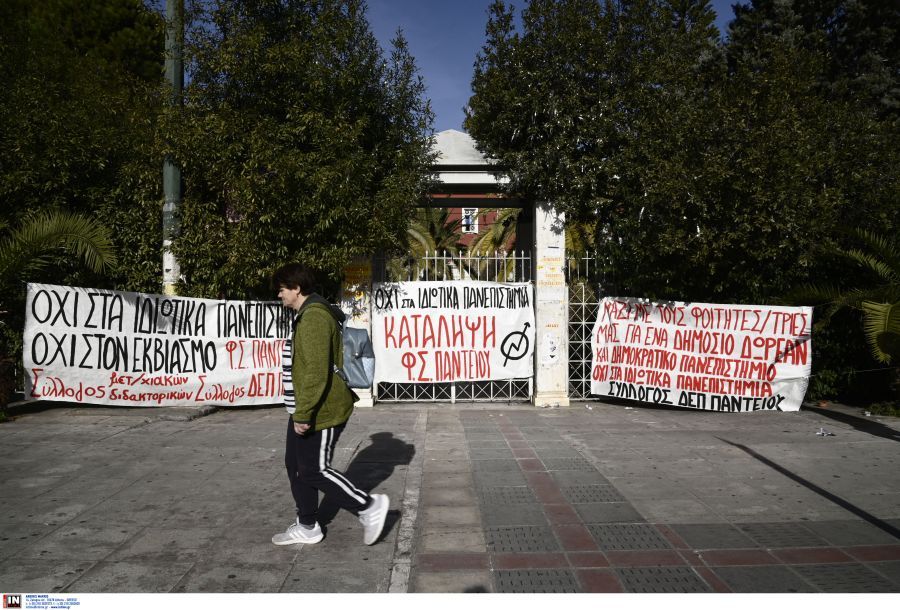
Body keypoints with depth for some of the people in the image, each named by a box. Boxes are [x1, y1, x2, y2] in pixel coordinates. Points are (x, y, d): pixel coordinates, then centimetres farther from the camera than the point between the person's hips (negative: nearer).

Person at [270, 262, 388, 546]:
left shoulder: (314, 318, -20)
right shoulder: (308, 315, 16)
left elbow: (316, 372, -26)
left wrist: (303, 414, -24)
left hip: (321, 412, -11)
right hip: (306, 411, 11)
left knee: (314, 470, -3)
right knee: (296, 466, 15)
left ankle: (369, 506, 10)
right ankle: (307, 527, 27)